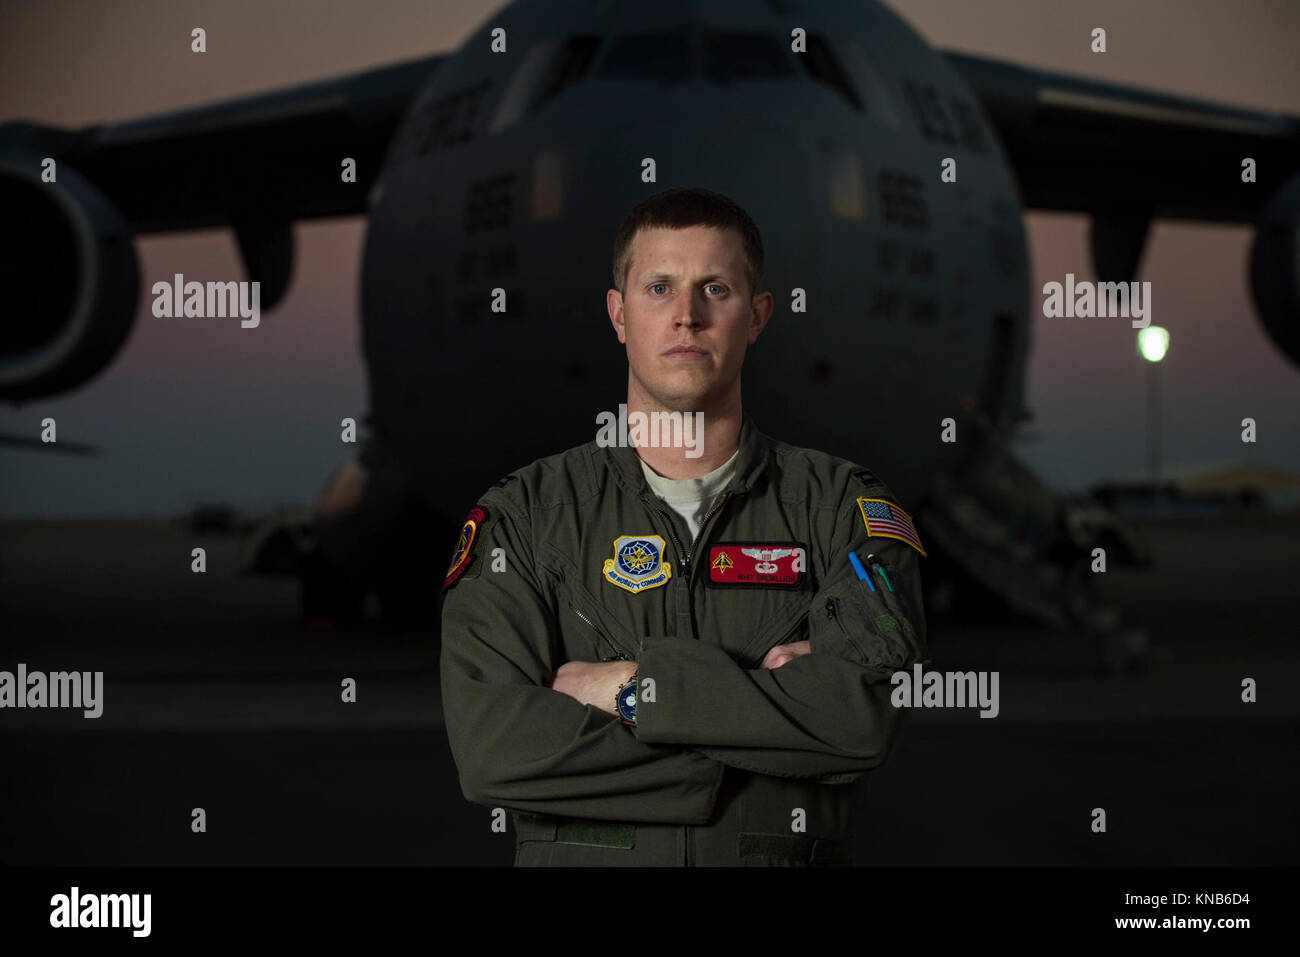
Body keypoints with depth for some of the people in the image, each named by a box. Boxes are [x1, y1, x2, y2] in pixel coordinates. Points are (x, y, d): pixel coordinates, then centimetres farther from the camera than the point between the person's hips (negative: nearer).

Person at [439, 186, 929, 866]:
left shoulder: (839, 504, 8)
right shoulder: (523, 516, 7)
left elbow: (872, 707, -8)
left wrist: (633, 686, -9)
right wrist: (771, 709, -8)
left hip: (796, 854, 1)